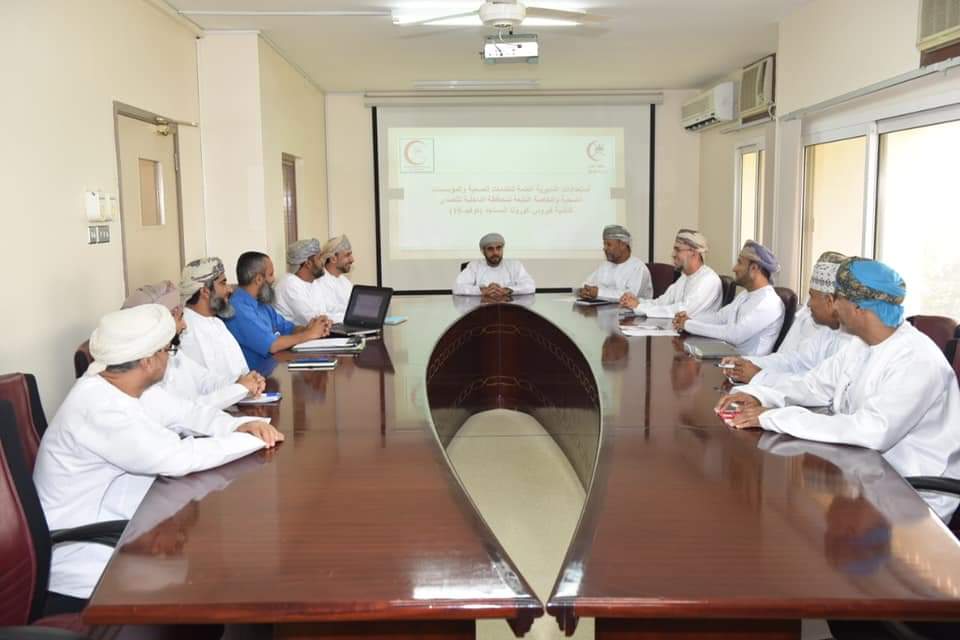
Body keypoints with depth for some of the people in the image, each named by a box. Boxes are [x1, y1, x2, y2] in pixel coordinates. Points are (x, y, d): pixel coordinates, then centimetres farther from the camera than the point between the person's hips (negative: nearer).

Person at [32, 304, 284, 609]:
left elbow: (187, 412, 8)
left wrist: (243, 424, -12)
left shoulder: (123, 388, 1)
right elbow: (177, 458, -34)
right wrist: (252, 439, -22)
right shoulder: (99, 408, -28)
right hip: (80, 559, -9)